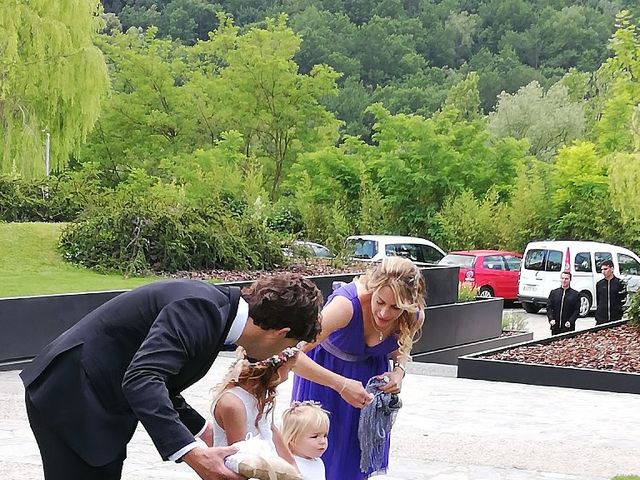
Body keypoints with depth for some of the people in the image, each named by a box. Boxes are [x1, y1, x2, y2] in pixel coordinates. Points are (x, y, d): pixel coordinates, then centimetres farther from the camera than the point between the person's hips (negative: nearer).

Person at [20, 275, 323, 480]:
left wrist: (204, 431, 23)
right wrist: (191, 453, -40)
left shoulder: (216, 310, 7)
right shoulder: (199, 309, -23)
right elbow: (140, 379, -35)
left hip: (98, 403, 10)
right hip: (70, 399, -9)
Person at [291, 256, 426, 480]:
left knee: (364, 451, 9)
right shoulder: (347, 304, -39)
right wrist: (341, 384, -46)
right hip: (325, 367, -4)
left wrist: (399, 370, -16)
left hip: (370, 372, 4)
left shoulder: (414, 317, -23)